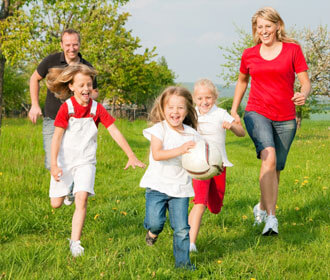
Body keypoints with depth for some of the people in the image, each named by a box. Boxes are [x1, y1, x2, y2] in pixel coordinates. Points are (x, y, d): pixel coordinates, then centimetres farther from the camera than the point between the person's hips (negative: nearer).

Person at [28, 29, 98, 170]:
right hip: (52, 120, -1)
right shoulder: (52, 60, -6)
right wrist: (35, 105, 3)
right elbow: (34, 79, 10)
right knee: (52, 164, -6)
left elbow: (94, 92, 11)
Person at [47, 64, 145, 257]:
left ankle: (75, 242, -10)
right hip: (64, 161, -1)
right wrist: (54, 164, -19)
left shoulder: (97, 109, -5)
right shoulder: (66, 108, -11)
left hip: (85, 161, 1)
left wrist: (132, 156, -9)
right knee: (56, 204, 3)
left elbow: (115, 132, -5)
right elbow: (57, 136, -12)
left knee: (82, 198, -17)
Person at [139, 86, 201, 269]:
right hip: (157, 184, -2)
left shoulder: (191, 134, 6)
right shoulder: (158, 129, -6)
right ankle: (152, 231, 23)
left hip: (180, 187, 2)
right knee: (155, 222, -13)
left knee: (181, 228, -1)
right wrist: (179, 150, -31)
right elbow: (157, 154, -20)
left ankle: (182, 261, 14)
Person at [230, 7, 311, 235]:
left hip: (285, 118, 1)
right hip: (257, 113, -1)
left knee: (276, 169, 8)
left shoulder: (292, 50, 0)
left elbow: (306, 83, -1)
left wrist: (304, 94, -23)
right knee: (269, 157, -25)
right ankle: (271, 217, -28)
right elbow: (242, 81, 24)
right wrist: (234, 110, 19)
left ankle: (262, 207, 35)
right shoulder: (249, 55, 7)